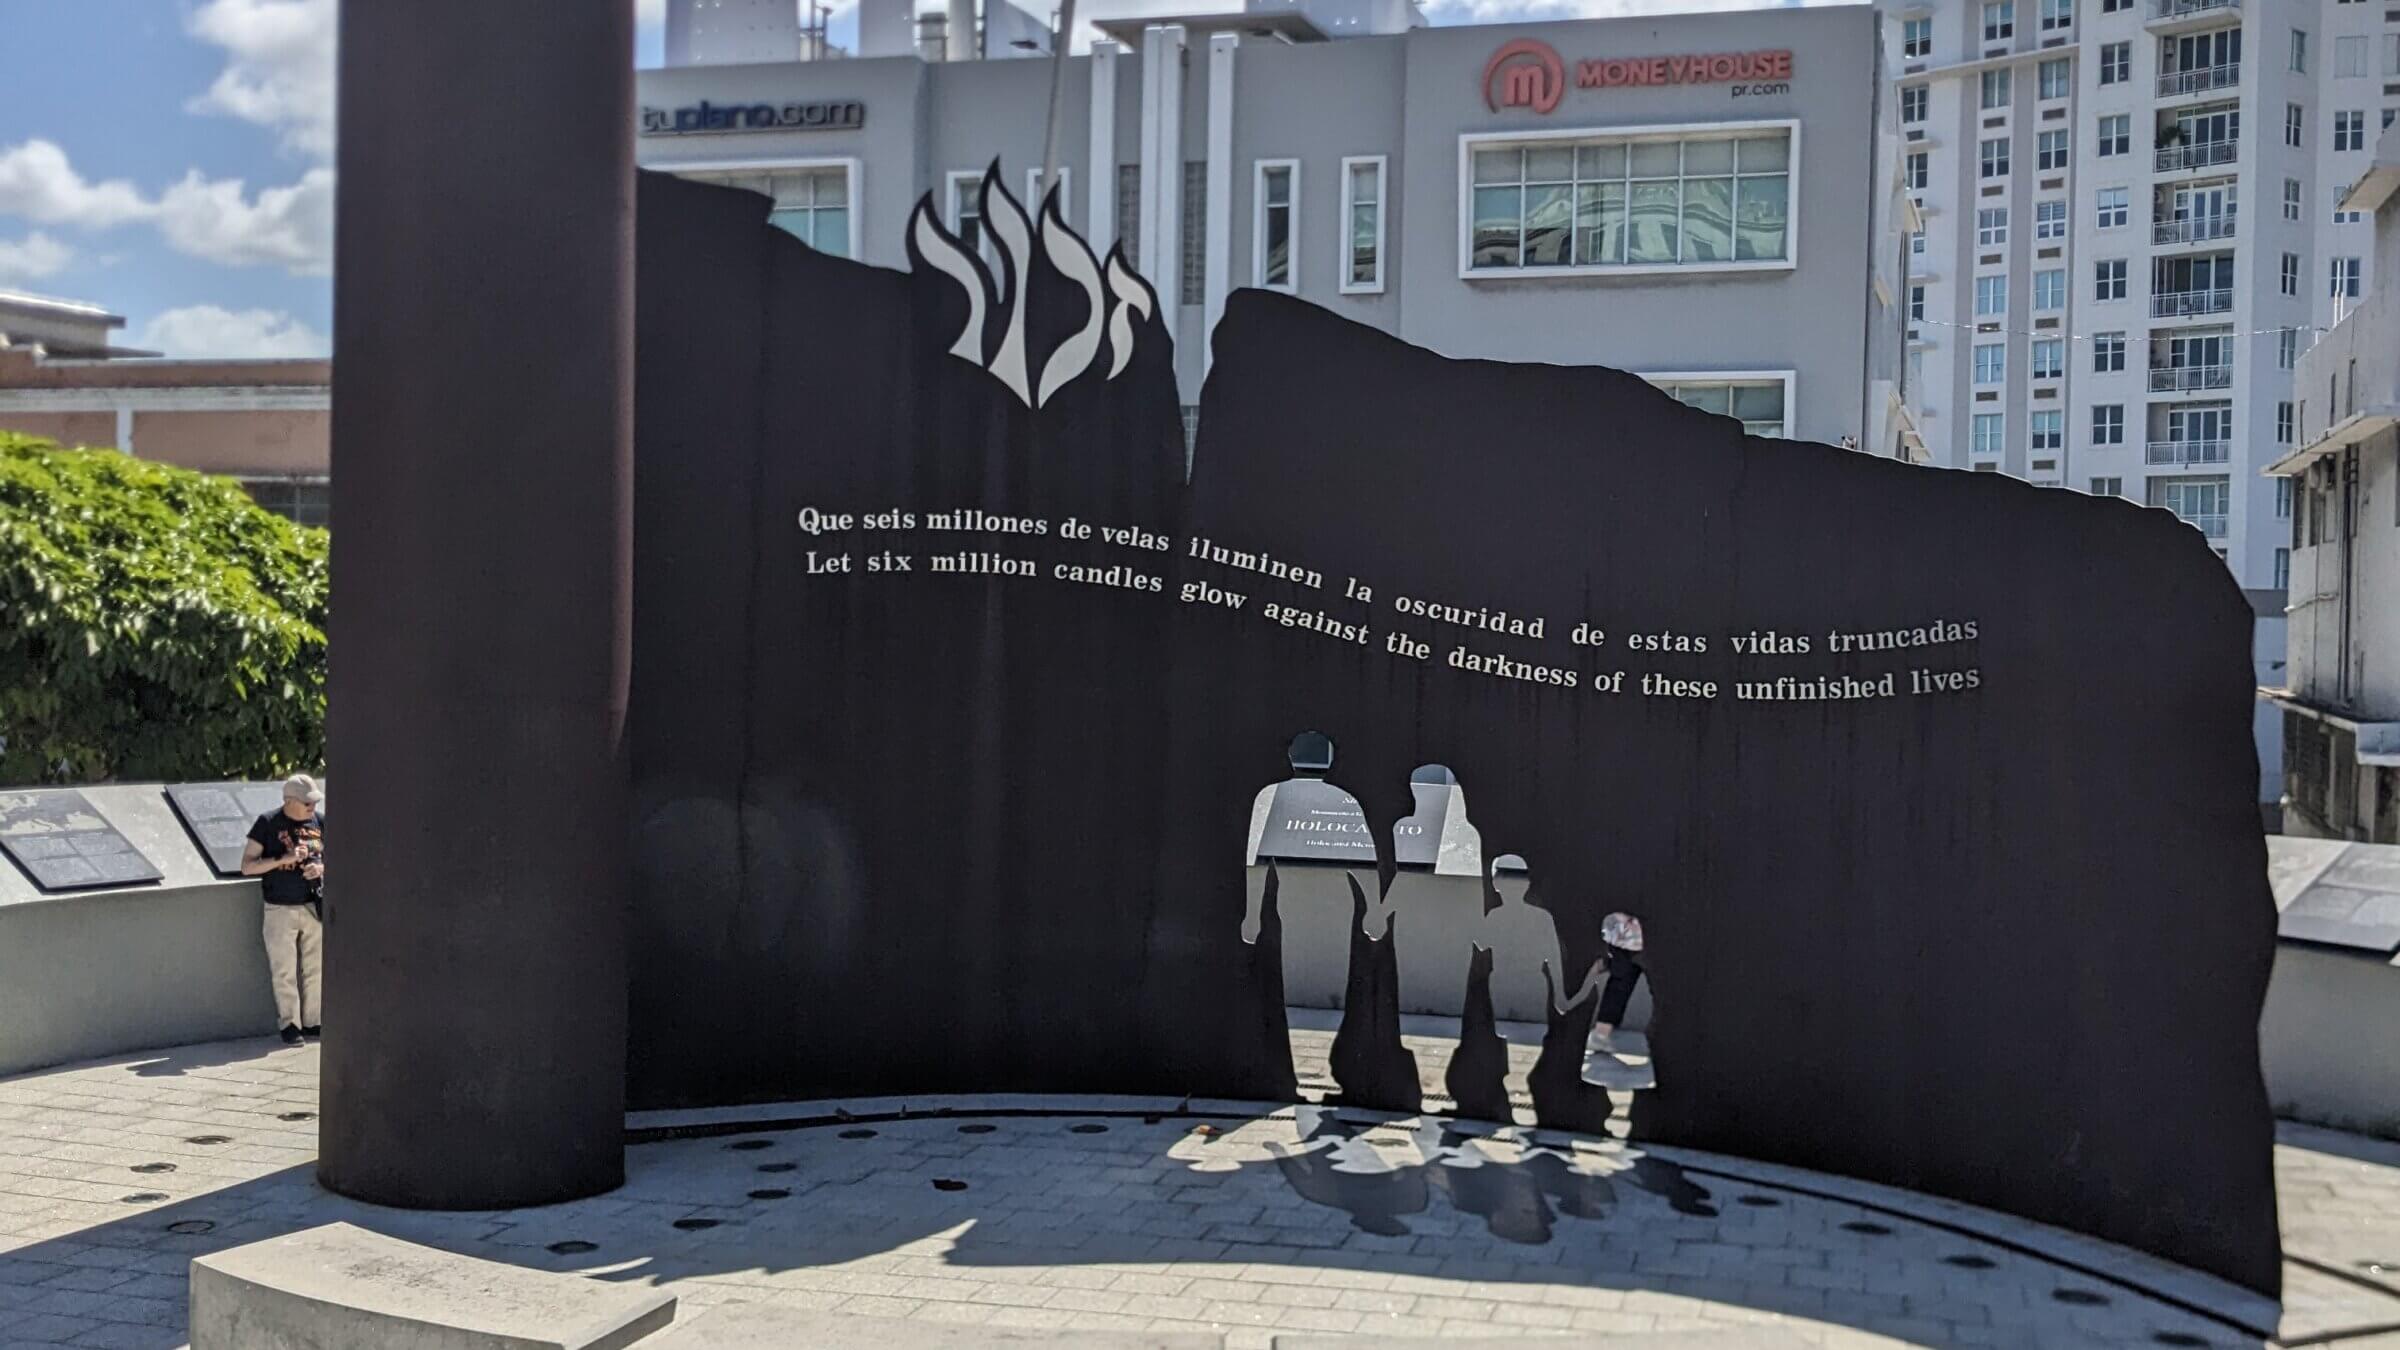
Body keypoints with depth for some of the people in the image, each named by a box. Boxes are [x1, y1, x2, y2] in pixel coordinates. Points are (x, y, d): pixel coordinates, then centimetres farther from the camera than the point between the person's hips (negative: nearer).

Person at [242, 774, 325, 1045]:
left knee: (315, 969, 7)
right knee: (284, 972, 0)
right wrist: (284, 859, -20)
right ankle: (289, 1025, 9)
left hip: (313, 907, 4)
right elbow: (247, 866, -7)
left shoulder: (319, 822, 5)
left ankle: (312, 1022, 16)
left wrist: (321, 867, -8)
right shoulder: (268, 823, -6)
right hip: (280, 910, -4)